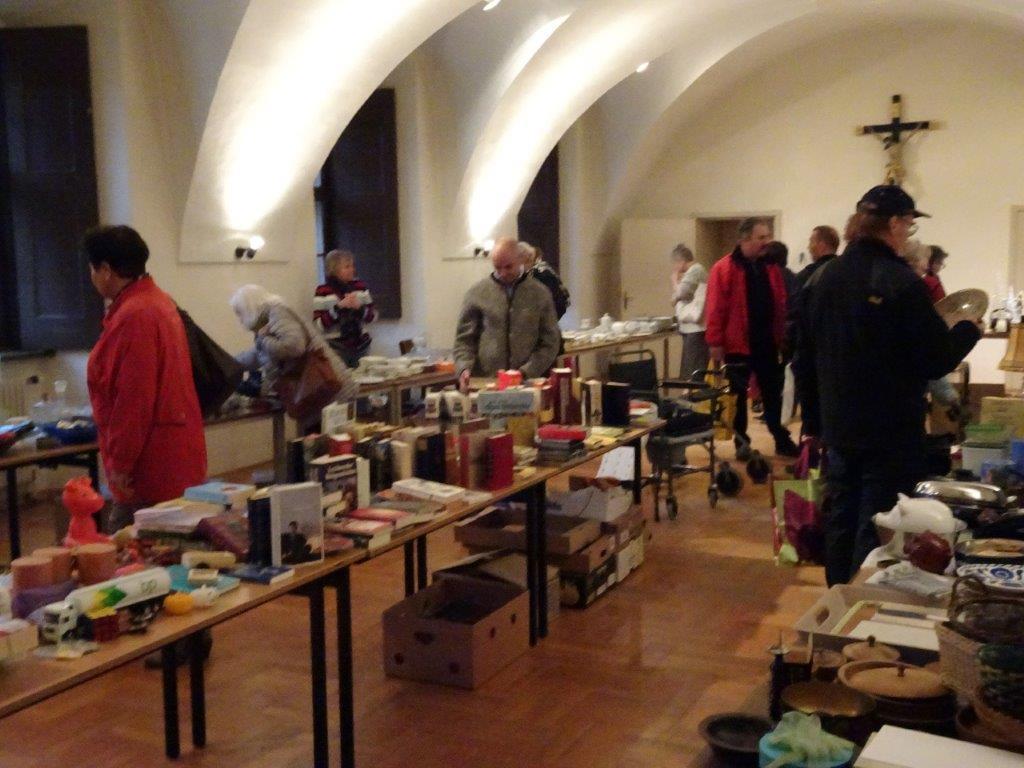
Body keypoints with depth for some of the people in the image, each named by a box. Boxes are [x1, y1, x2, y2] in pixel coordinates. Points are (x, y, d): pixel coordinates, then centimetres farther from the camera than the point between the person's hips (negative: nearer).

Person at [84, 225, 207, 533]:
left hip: (151, 462, -10)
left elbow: (134, 399, -22)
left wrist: (120, 463, -16)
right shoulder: (156, 301, 13)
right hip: (169, 456, 10)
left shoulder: (133, 316, -19)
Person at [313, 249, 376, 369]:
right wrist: (339, 306, -21)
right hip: (336, 348, -4)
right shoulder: (323, 291, -5)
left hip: (360, 345, 4)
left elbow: (372, 317, 6)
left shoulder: (360, 286, 6)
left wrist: (360, 307, -13)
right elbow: (319, 324, -12)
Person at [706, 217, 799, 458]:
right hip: (737, 344, -4)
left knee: (773, 394, 11)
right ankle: (742, 443, 17)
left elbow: (781, 306, 11)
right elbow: (716, 309, -11)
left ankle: (782, 440, 21)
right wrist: (716, 343, -14)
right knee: (738, 396, 7)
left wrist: (782, 338, 7)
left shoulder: (771, 268, 8)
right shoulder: (724, 268, -9)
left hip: (767, 343, 5)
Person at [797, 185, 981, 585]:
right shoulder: (901, 282, -18)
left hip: (838, 424, 7)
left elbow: (806, 351, 12)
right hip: (890, 429, -7)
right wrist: (966, 330, 4)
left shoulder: (822, 278, 3)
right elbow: (937, 362, -14)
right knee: (877, 532, 2)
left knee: (840, 521, 17)